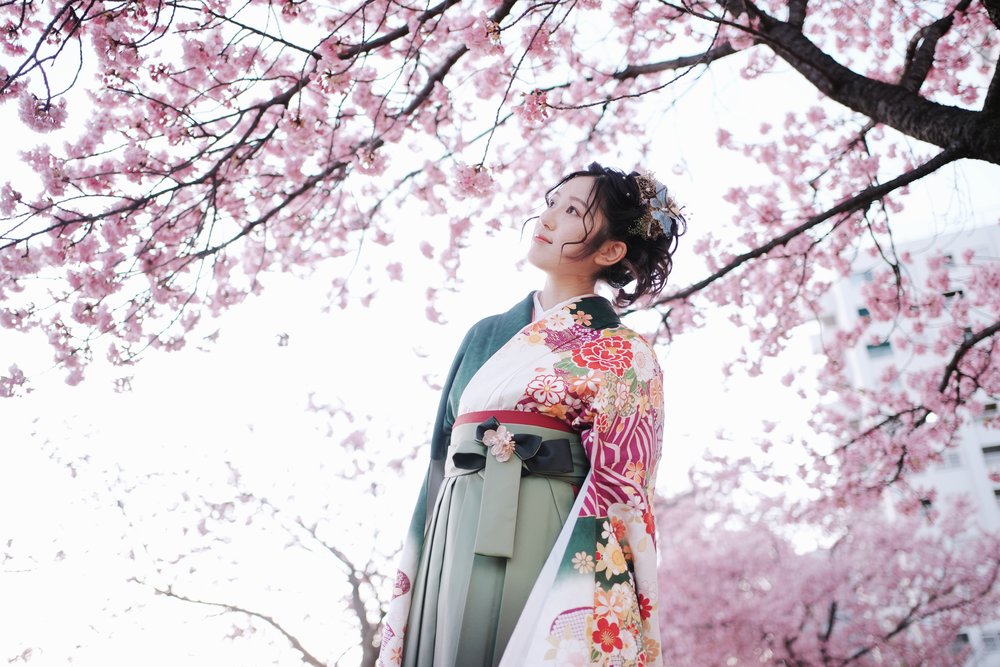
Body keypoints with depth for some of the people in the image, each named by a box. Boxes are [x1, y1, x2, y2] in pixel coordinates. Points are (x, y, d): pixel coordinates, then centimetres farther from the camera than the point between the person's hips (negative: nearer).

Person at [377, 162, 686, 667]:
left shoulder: (624, 355, 4)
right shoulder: (485, 336, 19)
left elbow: (618, 493, -6)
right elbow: (439, 458, 15)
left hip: (549, 544, -4)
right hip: (456, 545, 5)